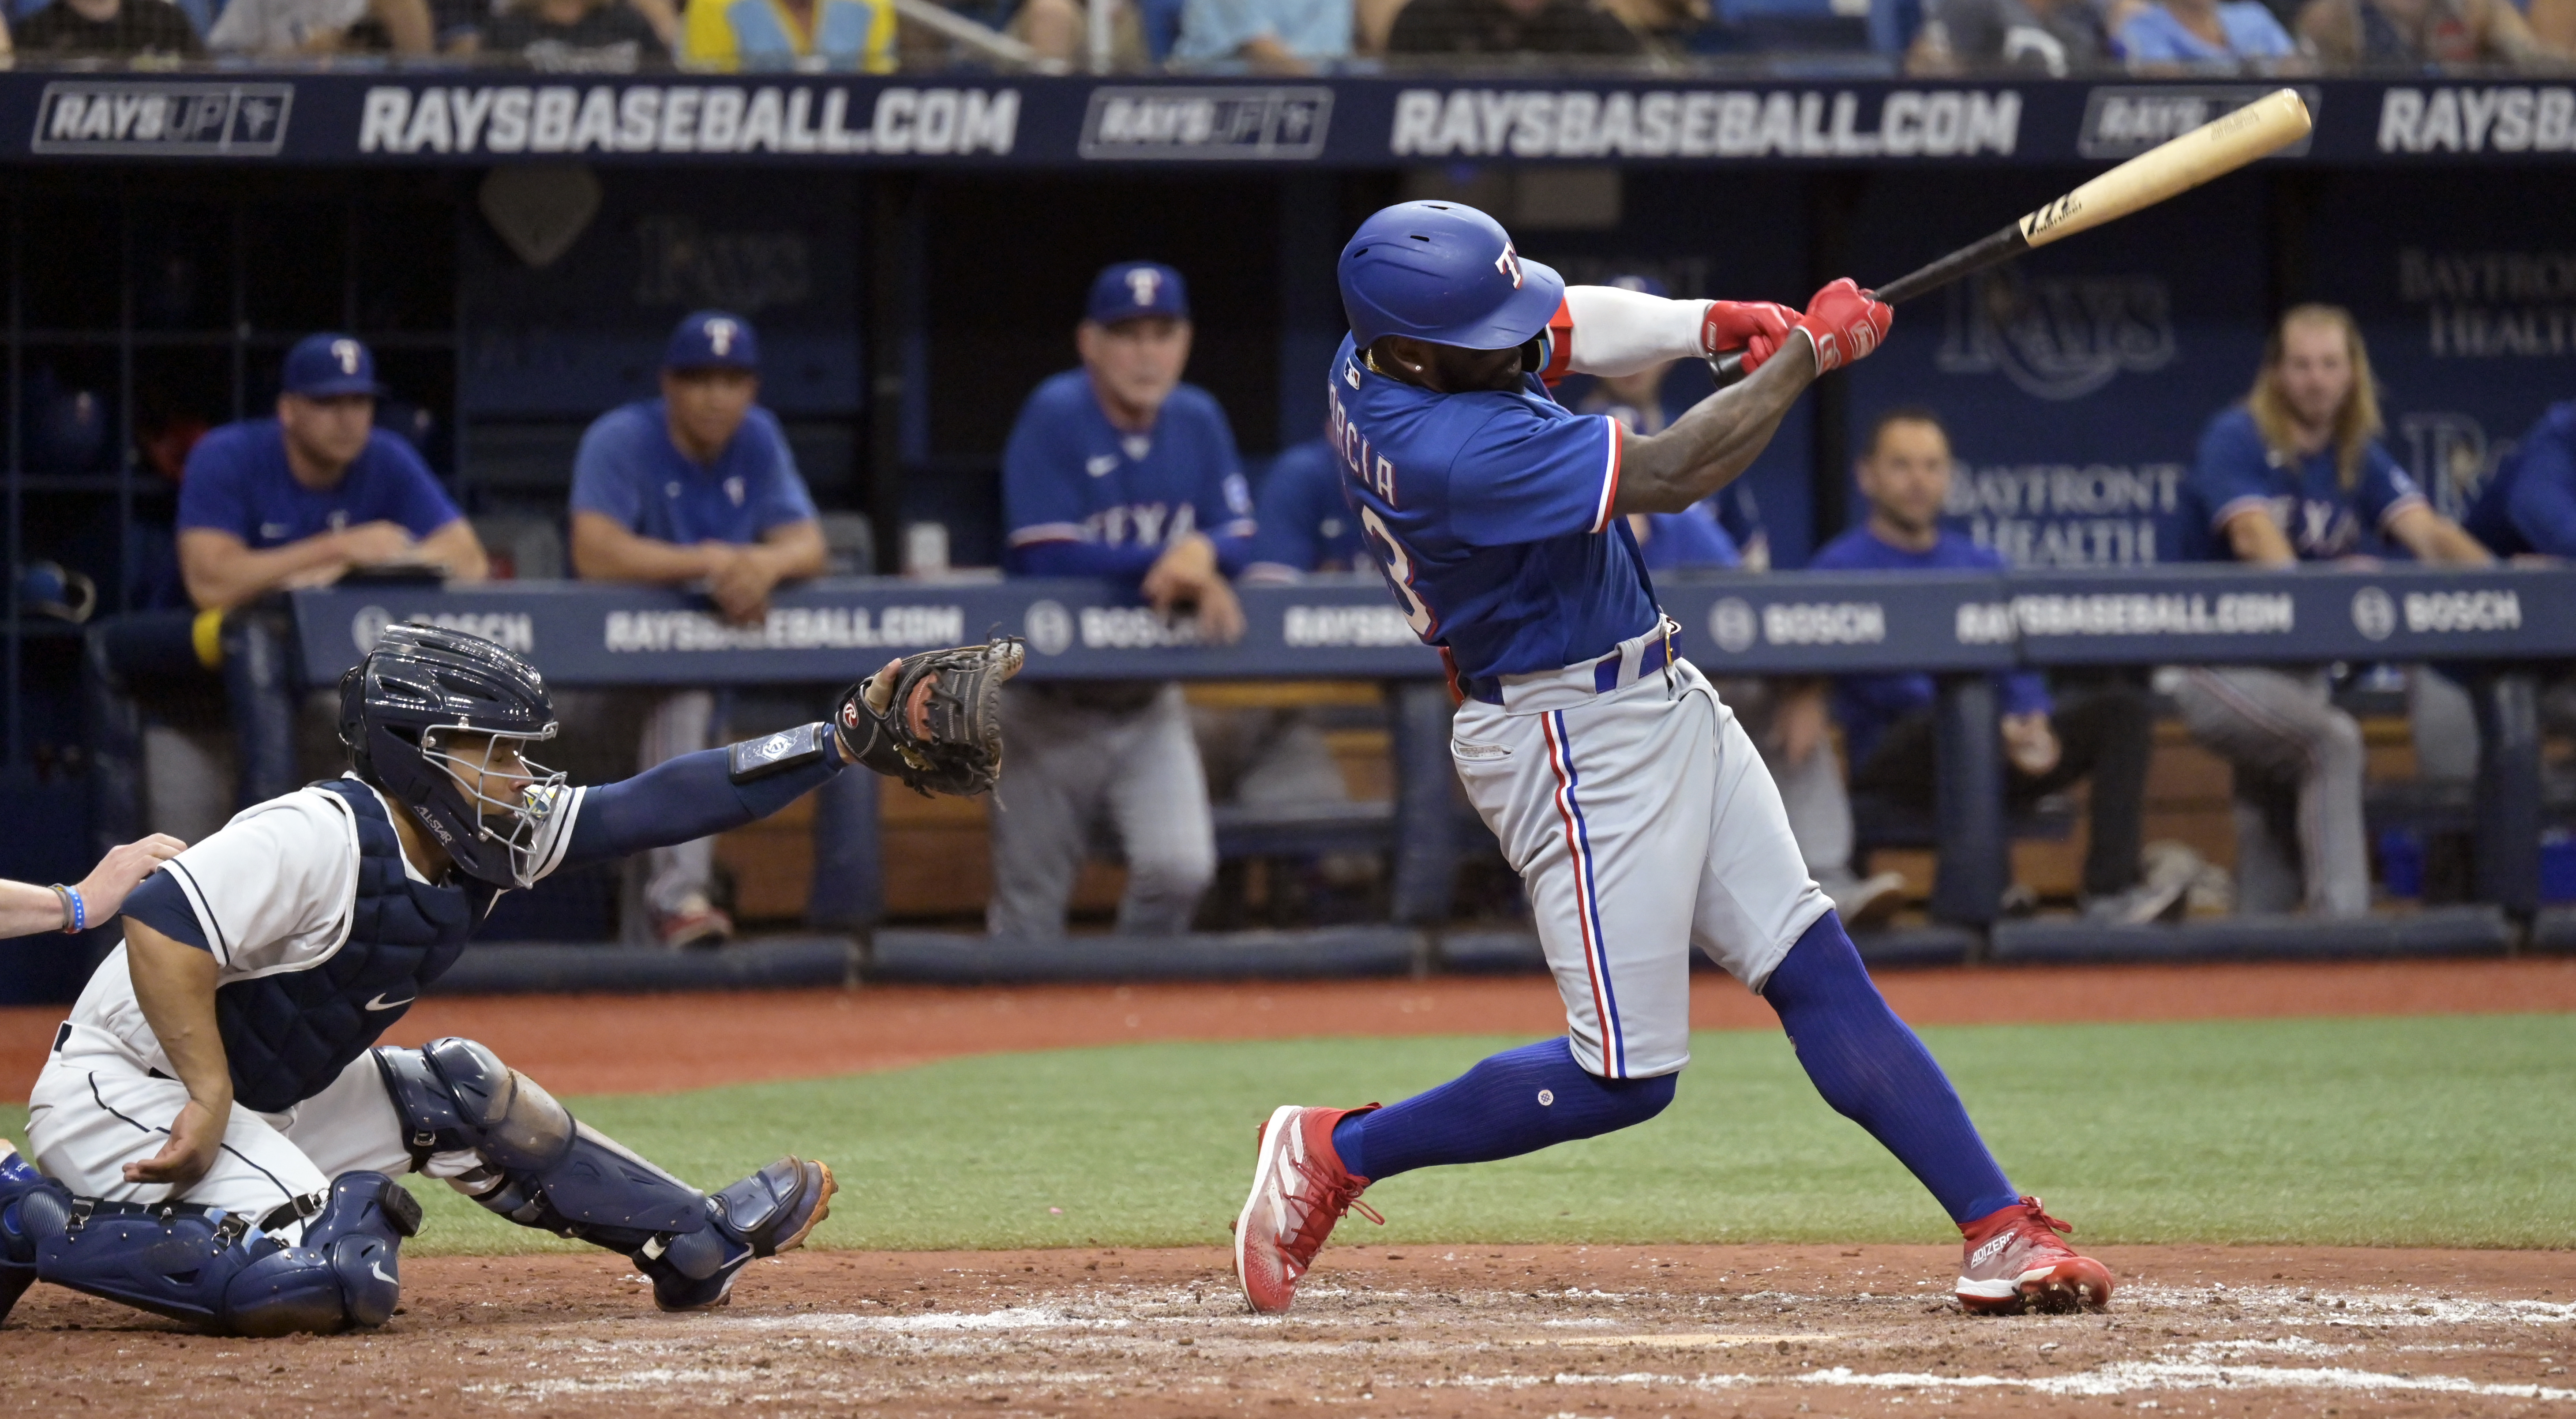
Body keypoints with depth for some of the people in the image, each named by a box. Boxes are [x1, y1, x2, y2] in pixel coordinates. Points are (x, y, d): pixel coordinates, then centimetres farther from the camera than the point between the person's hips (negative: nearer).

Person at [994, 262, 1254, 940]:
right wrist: (1167, 563, -22)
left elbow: (1240, 540, 0)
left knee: (1181, 867, -14)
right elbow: (1049, 558, -21)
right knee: (1030, 904, 2)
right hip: (1052, 702, -4)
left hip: (1149, 702, 4)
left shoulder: (1197, 421, 3)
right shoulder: (1054, 418, -13)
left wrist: (1202, 553, -23)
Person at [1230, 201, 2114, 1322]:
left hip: (1661, 702, 10)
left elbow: (1566, 324, 15)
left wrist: (1711, 326, -3)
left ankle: (1998, 1230, 3)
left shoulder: (1376, 359, -2)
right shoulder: (1450, 451, -30)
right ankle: (1334, 1154, 11)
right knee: (1625, 1077, -4)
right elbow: (1671, 474, -27)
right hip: (1580, 744, -10)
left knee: (1819, 975, 5)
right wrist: (1806, 353, -15)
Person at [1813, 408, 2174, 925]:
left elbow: (2017, 668, 12)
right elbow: (1885, 683, -12)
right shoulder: (1841, 568, 1)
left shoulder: (1982, 565, 21)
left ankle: (2110, 890, -29)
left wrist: (2034, 723, -13)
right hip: (1898, 760, -6)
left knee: (2126, 706, -13)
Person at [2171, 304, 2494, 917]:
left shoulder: (2360, 459, 5)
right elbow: (2254, 534, -27)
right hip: (2221, 674, -7)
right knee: (2333, 743, -30)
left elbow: (2428, 532, -10)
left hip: (2303, 674, 7)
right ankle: (2342, 925, -33)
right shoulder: (2236, 440, -11)